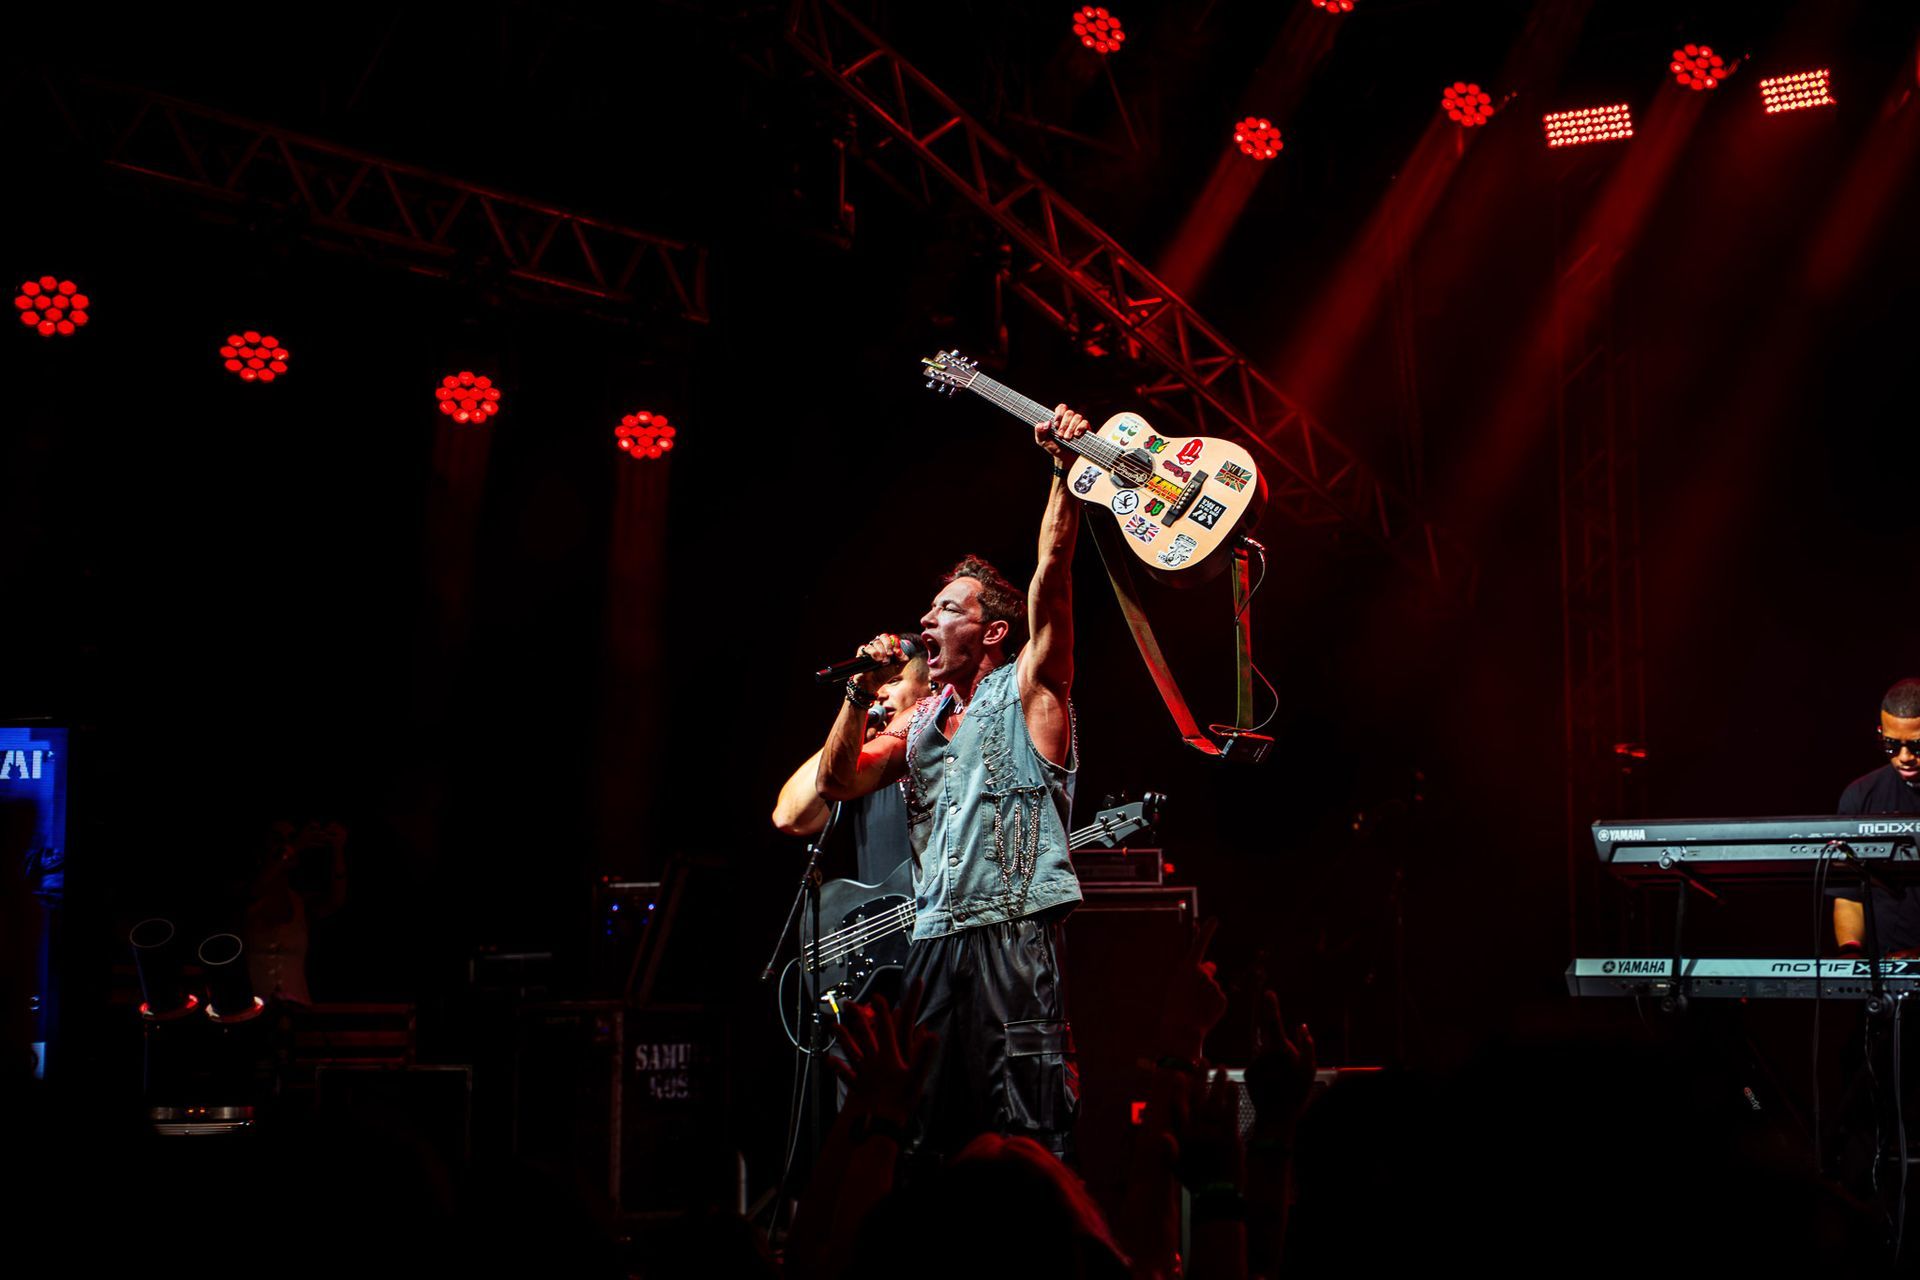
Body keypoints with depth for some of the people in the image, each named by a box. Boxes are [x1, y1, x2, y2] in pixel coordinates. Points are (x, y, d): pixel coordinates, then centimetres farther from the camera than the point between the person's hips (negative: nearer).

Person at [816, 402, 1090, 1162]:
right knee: (931, 1142, 7)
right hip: (934, 940, 7)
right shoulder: (920, 721, 21)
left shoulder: (1028, 690, 4)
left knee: (1029, 1144, -10)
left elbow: (1051, 579, -9)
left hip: (1013, 934, -6)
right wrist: (864, 693, 5)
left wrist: (1064, 471, -18)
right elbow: (836, 783, 14)